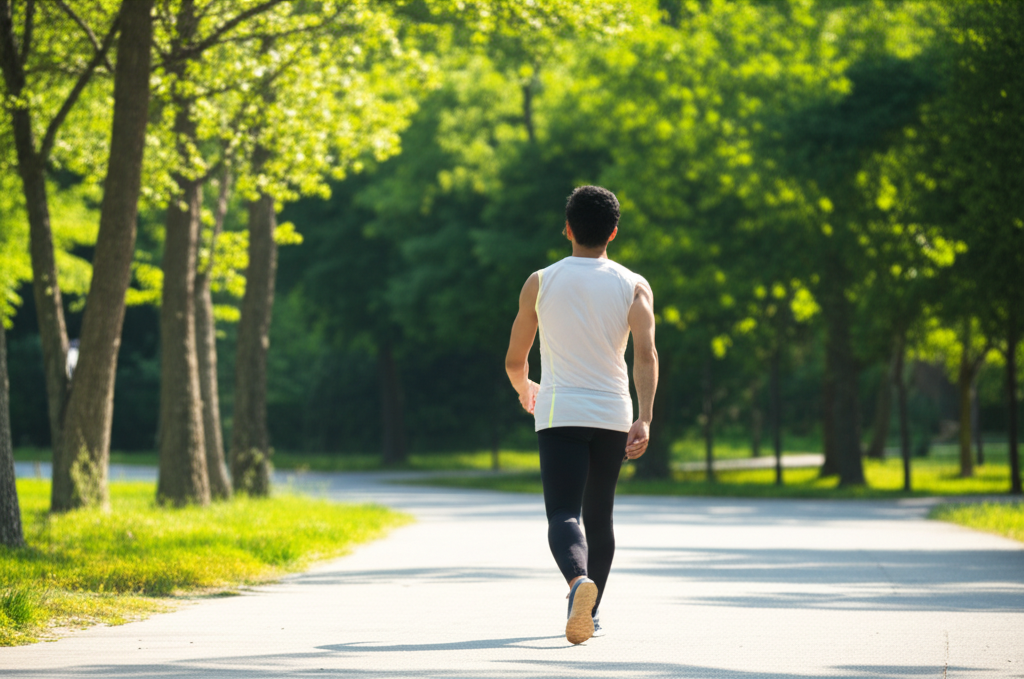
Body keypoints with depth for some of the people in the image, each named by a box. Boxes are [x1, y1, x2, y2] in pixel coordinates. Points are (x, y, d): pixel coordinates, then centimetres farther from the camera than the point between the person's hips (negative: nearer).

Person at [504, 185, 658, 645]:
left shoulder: (540, 283, 3)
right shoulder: (634, 287, 3)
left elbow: (514, 361, 10)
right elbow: (645, 354, -13)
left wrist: (525, 391, 31)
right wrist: (645, 419, -18)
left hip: (559, 413, -2)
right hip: (613, 416, 2)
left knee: (563, 515, -10)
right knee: (599, 516, 19)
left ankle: (579, 581, -40)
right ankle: (590, 613, 27)